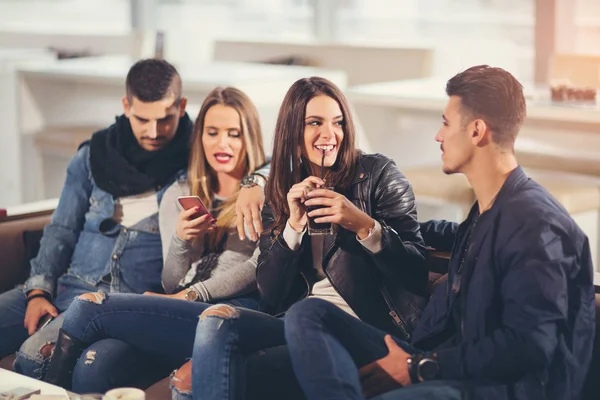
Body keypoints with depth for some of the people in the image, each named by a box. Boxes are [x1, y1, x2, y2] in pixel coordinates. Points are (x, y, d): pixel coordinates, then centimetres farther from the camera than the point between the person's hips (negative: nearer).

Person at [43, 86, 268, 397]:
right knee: (96, 363, -30)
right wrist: (180, 240, -6)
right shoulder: (178, 195, 21)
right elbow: (173, 285, 15)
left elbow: (260, 267, -2)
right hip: (180, 316, 4)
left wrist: (192, 295, -10)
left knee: (89, 308, -19)